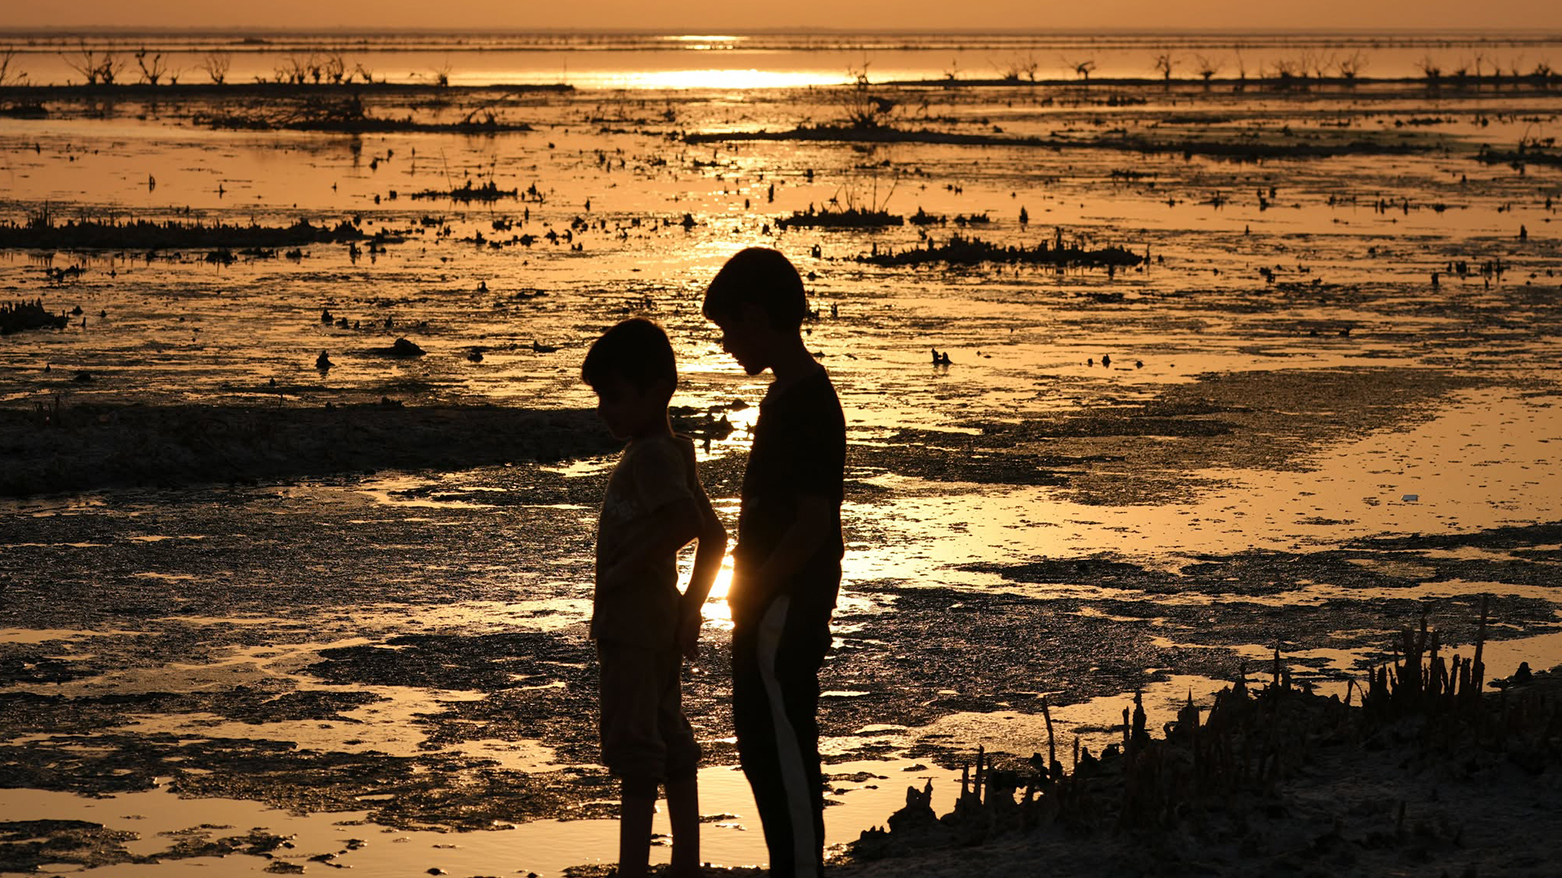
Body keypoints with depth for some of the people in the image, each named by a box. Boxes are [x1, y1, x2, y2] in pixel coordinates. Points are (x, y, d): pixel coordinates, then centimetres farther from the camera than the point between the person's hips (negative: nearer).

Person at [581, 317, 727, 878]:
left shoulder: (648, 456, -18)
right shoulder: (675, 452, 11)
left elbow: (685, 521, -34)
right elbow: (714, 537, 17)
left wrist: (621, 570, -24)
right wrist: (690, 611, 17)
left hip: (631, 623, -10)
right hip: (659, 624, 10)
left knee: (635, 752, -7)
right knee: (672, 747, 14)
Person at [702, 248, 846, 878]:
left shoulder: (806, 401, -18)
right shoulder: (791, 393, 13)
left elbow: (813, 522, -22)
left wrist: (754, 591, -16)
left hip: (785, 611, -10)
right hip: (776, 609, 10)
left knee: (783, 752, -5)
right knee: (766, 750, 16)